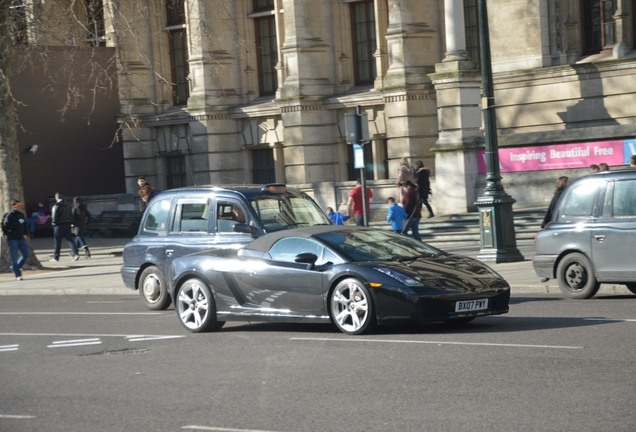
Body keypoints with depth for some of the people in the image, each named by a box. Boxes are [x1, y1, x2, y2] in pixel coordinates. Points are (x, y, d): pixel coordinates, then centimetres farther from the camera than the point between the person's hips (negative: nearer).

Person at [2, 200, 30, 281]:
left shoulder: (21, 215, 11)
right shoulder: (9, 216, -10)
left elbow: (25, 225, 21)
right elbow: (7, 226, -22)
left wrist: (26, 234, 6)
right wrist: (18, 222, -24)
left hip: (21, 239, 7)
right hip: (12, 240, -7)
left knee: (27, 254, 6)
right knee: (15, 257, -3)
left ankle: (17, 267, 26)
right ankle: (18, 275, 1)